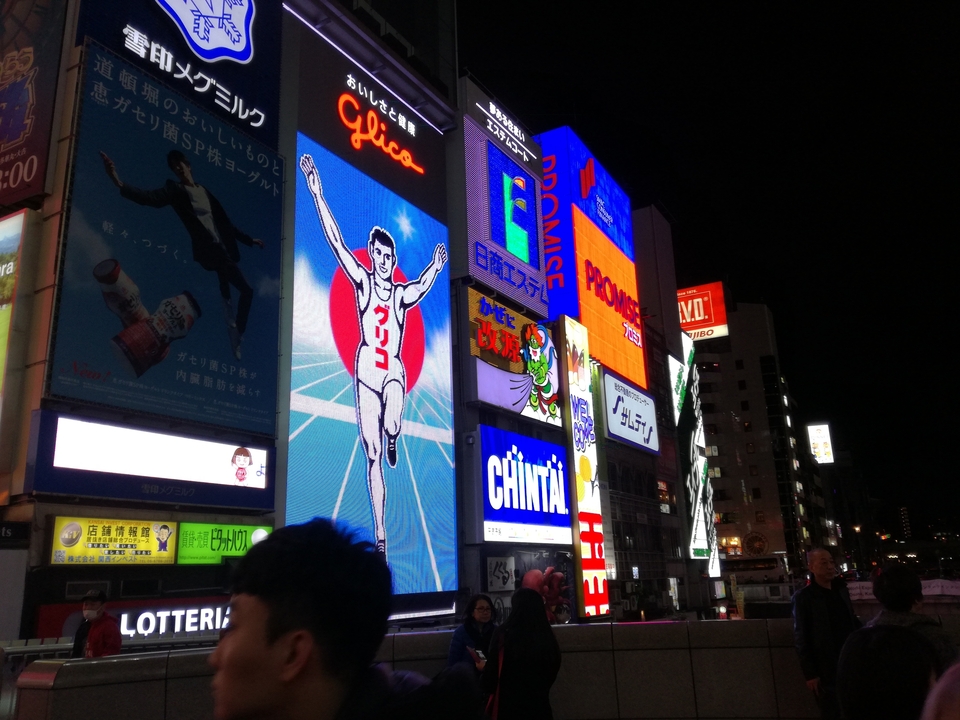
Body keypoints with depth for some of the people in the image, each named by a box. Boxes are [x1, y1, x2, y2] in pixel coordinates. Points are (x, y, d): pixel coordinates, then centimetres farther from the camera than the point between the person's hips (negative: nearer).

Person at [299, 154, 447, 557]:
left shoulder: (401, 294, 12)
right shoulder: (363, 282, 5)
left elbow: (423, 286, -3)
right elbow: (336, 242, 0)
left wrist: (436, 266, -15)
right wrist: (317, 194, -5)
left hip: (393, 371, 0)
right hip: (366, 370, 0)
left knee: (391, 426, -29)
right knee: (372, 457, 1)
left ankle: (392, 440, 12)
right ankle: (380, 536, 9)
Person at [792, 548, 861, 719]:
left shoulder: (841, 590, 6)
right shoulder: (803, 597, -11)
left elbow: (852, 622, 13)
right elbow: (801, 638, -10)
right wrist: (810, 673, -12)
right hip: (826, 670, -5)